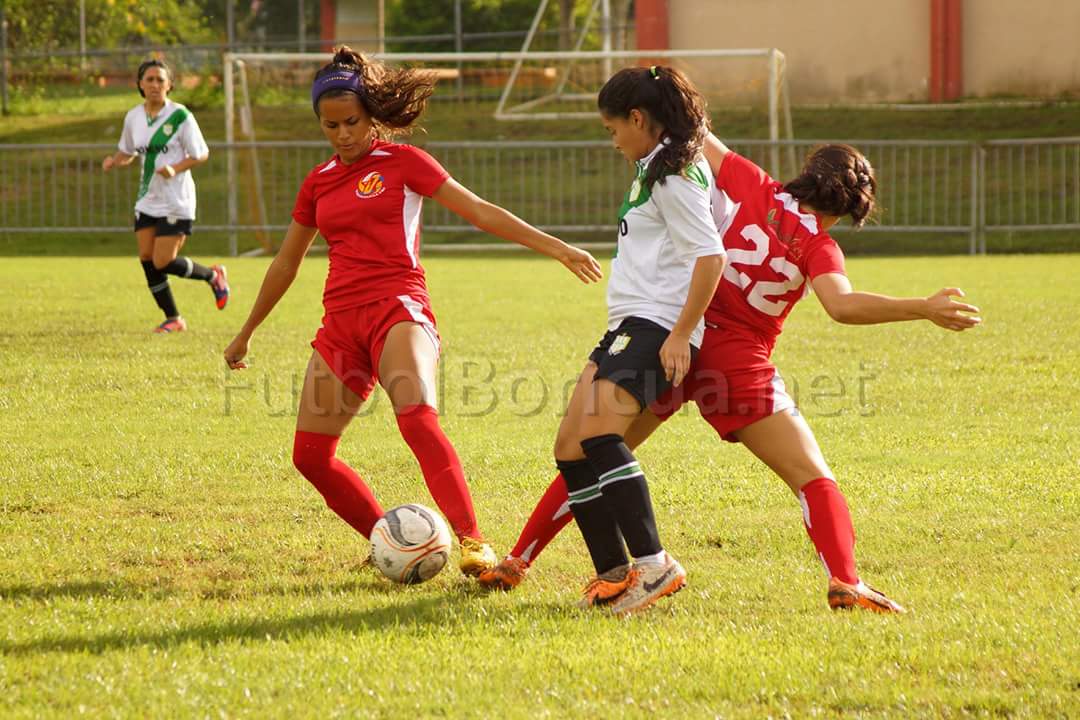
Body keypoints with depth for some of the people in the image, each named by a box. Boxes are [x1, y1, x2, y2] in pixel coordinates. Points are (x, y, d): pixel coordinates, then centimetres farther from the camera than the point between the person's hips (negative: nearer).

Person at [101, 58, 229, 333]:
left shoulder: (180, 116, -11)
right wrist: (114, 161, -4)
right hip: (147, 201, 6)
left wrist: (175, 169, -22)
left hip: (176, 202, -6)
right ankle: (173, 319, 14)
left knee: (163, 262, -11)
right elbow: (127, 152, 19)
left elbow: (201, 154, -7)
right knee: (146, 259, 0)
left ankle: (213, 275, 16)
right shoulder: (133, 117, 5)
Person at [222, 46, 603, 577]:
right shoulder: (317, 183, 17)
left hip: (397, 309, -6)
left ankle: (472, 543, -39)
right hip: (340, 323, 6)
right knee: (310, 454, -4)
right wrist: (246, 333, 35)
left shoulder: (402, 163, 3)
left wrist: (557, 248, -4)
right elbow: (286, 262, 28)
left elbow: (481, 213, 2)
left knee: (416, 416, -32)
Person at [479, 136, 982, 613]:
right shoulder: (817, 245, -5)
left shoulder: (750, 186, 3)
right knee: (812, 478, 2)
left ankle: (517, 562, 17)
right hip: (737, 363, -4)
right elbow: (842, 305, -22)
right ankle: (844, 582, -17)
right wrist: (924, 309, -21)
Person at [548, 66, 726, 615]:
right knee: (571, 447, 4)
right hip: (626, 325, 11)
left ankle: (653, 564, -29)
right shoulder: (656, 169, 21)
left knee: (598, 432, -28)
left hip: (657, 324, -11)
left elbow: (710, 255, -17)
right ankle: (614, 575, 6)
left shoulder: (674, 173, -9)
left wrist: (682, 333, -21)